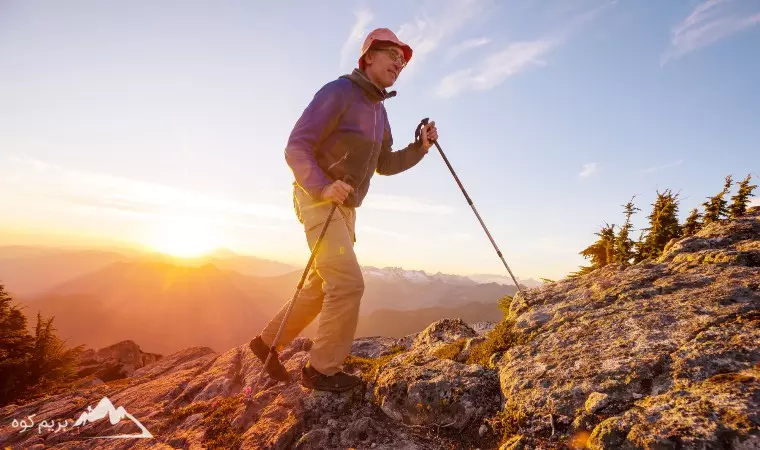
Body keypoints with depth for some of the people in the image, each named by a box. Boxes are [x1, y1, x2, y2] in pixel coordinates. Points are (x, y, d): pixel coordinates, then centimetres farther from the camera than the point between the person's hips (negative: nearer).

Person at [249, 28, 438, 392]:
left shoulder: (378, 109, 15)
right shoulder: (338, 92, -12)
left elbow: (386, 164, 18)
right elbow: (296, 148, -18)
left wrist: (420, 147, 4)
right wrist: (323, 186, -34)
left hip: (344, 207, 9)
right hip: (318, 200, -9)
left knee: (321, 287, 13)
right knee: (348, 283, -14)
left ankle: (268, 342, 29)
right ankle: (322, 369, 3)